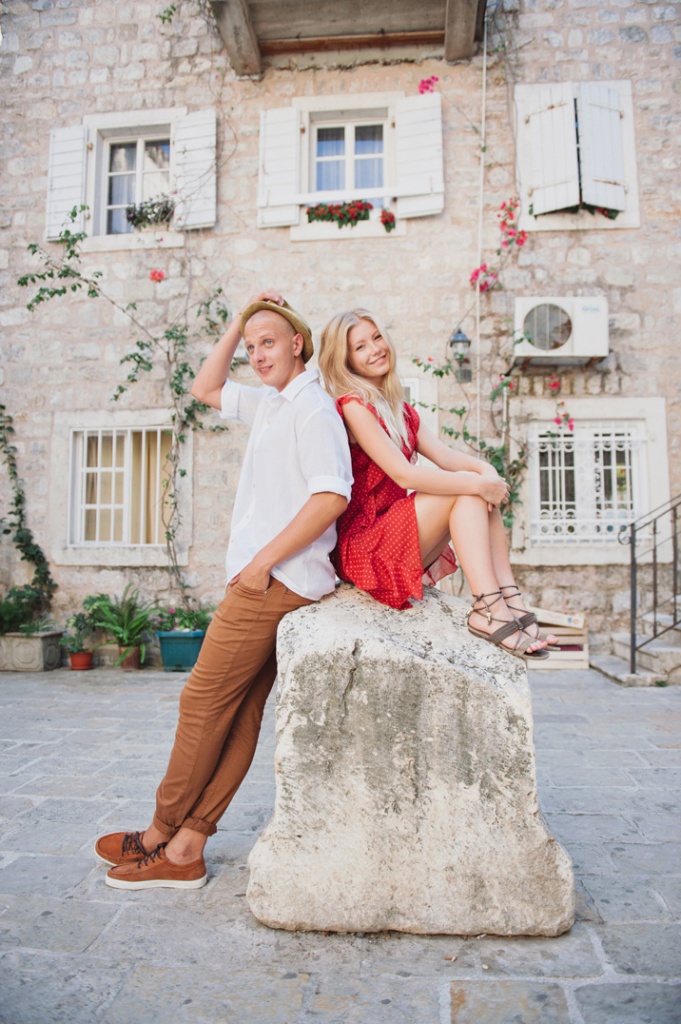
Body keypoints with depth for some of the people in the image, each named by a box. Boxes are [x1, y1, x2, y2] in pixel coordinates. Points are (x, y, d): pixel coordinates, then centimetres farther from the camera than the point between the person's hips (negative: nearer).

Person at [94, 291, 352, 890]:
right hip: (270, 580, 9)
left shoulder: (312, 404, -9)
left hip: (276, 579, -9)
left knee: (205, 702, -2)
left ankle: (160, 835, 11)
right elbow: (206, 390, 32)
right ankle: (186, 849, 14)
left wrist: (264, 561, -18)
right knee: (239, 713, 8)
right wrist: (239, 323, 22)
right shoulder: (271, 404, 20)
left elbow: (332, 494, -21)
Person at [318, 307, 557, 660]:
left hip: (399, 544, 8)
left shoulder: (400, 410, 16)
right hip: (362, 546, -8)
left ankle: (508, 601, -18)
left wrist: (484, 468, -16)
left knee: (476, 484, -8)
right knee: (468, 490, -19)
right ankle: (488, 607, -26)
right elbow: (403, 474, -21)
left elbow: (444, 455, 4)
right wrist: (476, 483, -21)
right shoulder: (352, 406, -11)